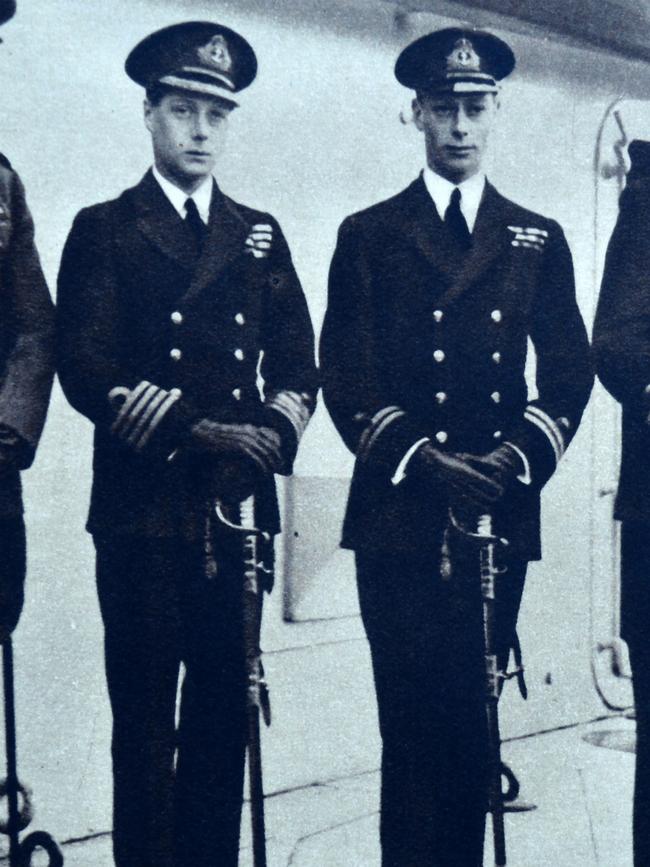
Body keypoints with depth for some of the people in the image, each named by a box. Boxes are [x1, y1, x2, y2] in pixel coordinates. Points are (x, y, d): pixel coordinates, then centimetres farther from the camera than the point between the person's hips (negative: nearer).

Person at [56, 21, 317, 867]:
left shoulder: (261, 236, 16)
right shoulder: (102, 230, 4)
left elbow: (296, 364, 10)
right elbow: (85, 369, -8)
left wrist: (276, 430, -11)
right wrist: (201, 429, -17)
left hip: (239, 507, 4)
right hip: (141, 510, -3)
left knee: (225, 711, 9)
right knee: (144, 718, 1)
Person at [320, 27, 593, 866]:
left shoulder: (539, 240, 14)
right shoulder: (367, 236, 8)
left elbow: (568, 370, 7)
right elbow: (346, 377, 0)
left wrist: (514, 457, -10)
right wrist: (425, 461, -13)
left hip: (500, 513, 2)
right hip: (399, 516, -2)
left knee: (472, 722, 7)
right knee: (415, 724, -2)